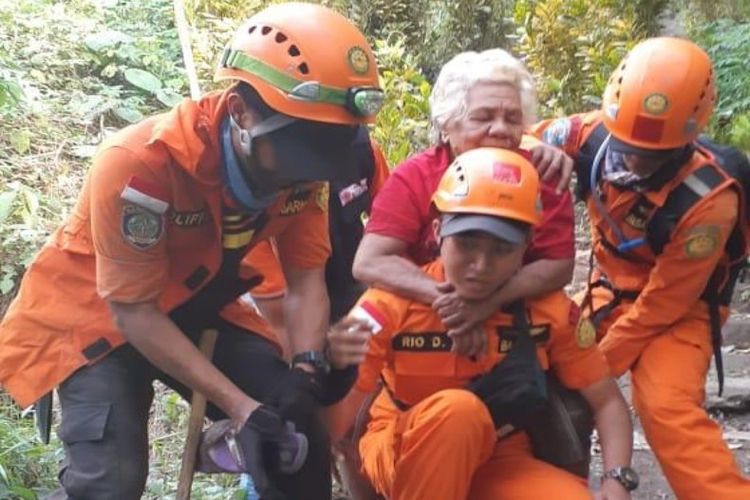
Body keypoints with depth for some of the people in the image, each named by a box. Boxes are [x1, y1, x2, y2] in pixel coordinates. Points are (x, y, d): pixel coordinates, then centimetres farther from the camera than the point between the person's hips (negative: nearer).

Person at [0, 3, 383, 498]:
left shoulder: (300, 164, -17)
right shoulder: (142, 163, -34)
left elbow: (306, 277, -9)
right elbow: (134, 311, -26)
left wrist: (305, 369, -27)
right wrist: (238, 404, -30)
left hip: (197, 309, 5)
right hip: (98, 314, -5)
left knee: (299, 439, -4)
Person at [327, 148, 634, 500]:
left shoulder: (549, 309, -11)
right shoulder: (394, 302, -20)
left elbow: (606, 401, -1)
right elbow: (330, 426, -22)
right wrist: (334, 373, -45)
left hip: (497, 464, 3)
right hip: (399, 456, -2)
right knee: (457, 409, -35)